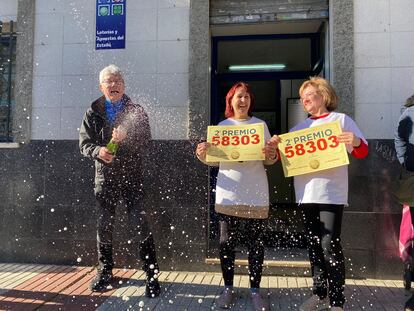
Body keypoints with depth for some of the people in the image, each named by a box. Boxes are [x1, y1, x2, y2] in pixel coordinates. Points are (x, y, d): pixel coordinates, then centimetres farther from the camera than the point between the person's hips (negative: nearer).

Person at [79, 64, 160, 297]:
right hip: (104, 177, 3)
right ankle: (105, 272, 30)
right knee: (104, 227, 12)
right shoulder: (93, 112, 7)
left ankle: (152, 275, 5)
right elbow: (84, 143, 3)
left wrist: (126, 138, -23)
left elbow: (146, 145, -5)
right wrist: (98, 151, -19)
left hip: (132, 176, -2)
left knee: (140, 226, -6)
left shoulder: (137, 112, 2)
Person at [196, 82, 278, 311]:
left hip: (255, 195, 0)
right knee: (227, 242, 5)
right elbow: (215, 160, 9)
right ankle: (228, 289, 19)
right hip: (228, 194, 1)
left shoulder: (260, 125, 6)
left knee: (255, 243, 5)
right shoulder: (222, 126, 8)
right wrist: (202, 155, -11)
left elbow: (269, 161, 7)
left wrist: (272, 155, -15)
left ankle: (255, 290, 17)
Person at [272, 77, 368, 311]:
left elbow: (362, 152, 1)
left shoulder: (342, 120, 4)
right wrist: (277, 147, -3)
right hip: (306, 193, 5)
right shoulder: (300, 127, 17)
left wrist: (356, 142, -21)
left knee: (330, 245, -9)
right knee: (314, 245, 12)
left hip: (331, 193, -5)